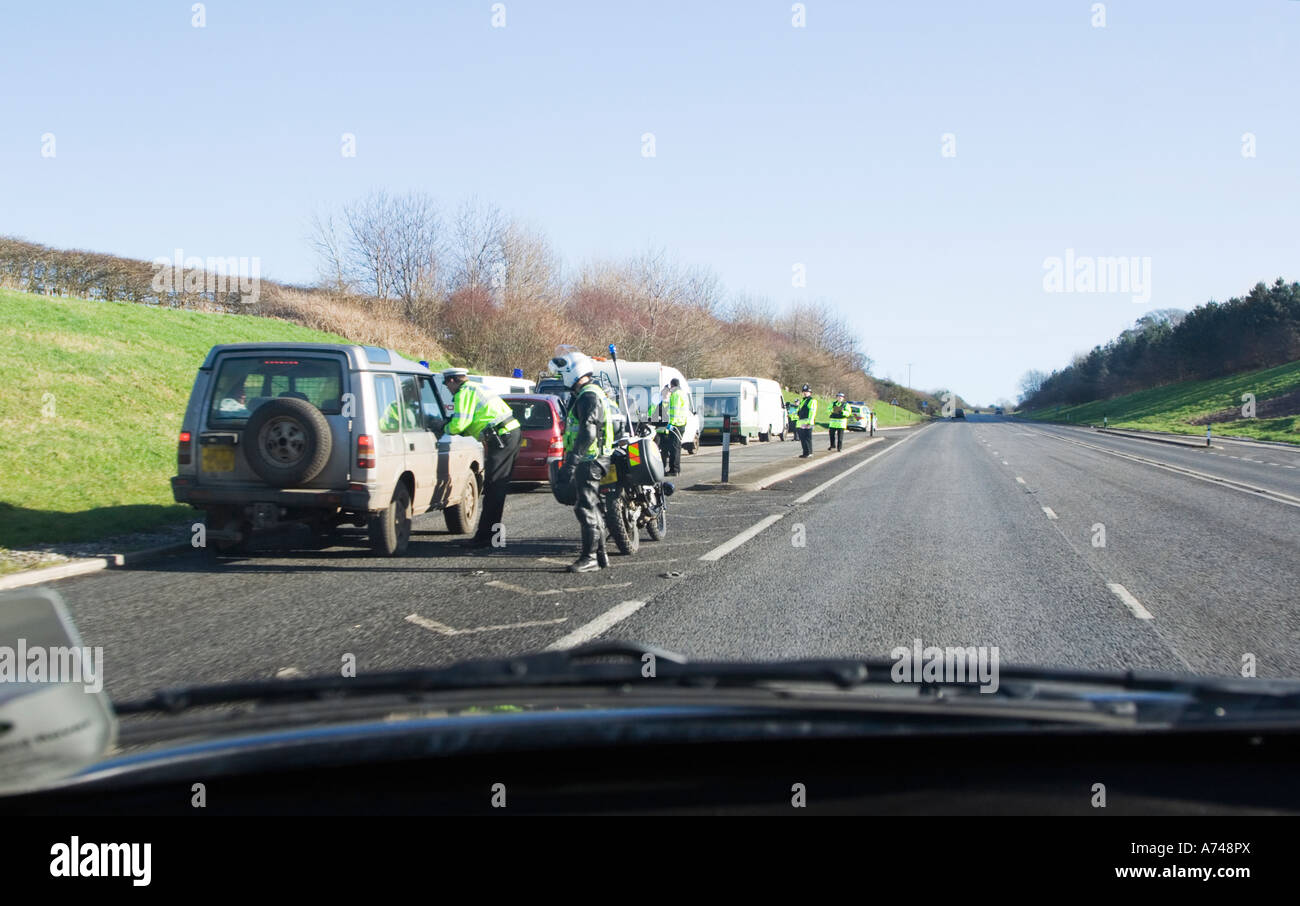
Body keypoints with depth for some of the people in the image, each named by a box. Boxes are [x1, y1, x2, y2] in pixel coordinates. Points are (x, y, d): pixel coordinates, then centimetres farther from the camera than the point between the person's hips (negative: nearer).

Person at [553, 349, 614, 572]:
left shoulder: (588, 396, -16)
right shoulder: (582, 395, 19)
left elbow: (587, 434, -25)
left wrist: (571, 463, -27)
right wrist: (571, 461, 26)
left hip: (590, 461, -11)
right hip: (589, 461, 11)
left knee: (586, 508, -9)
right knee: (591, 507, 14)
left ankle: (590, 557, -8)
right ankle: (600, 554, 19)